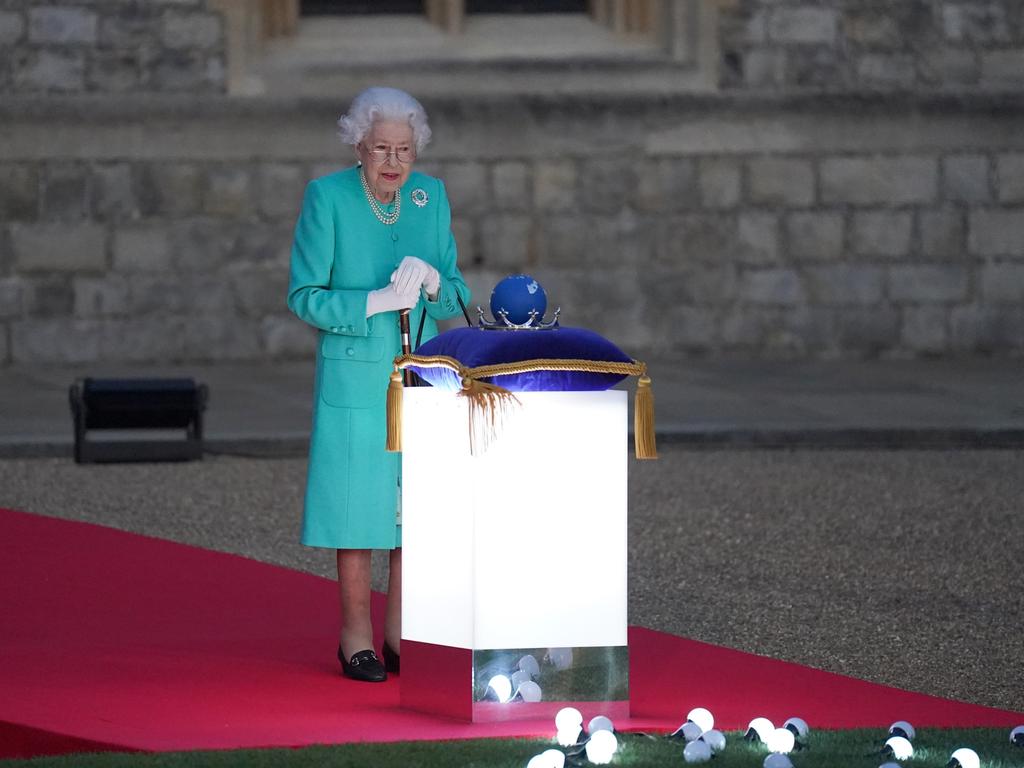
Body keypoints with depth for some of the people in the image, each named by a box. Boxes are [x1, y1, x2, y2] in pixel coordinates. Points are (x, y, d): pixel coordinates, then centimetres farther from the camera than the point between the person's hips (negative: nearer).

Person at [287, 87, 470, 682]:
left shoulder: (431, 196, 5)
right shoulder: (327, 197, -7)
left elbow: (457, 296, 9)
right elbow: (305, 296, -8)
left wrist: (432, 282, -14)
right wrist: (377, 301, -19)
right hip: (355, 377, -4)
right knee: (359, 500, -2)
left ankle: (401, 634, 13)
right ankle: (357, 637, 8)